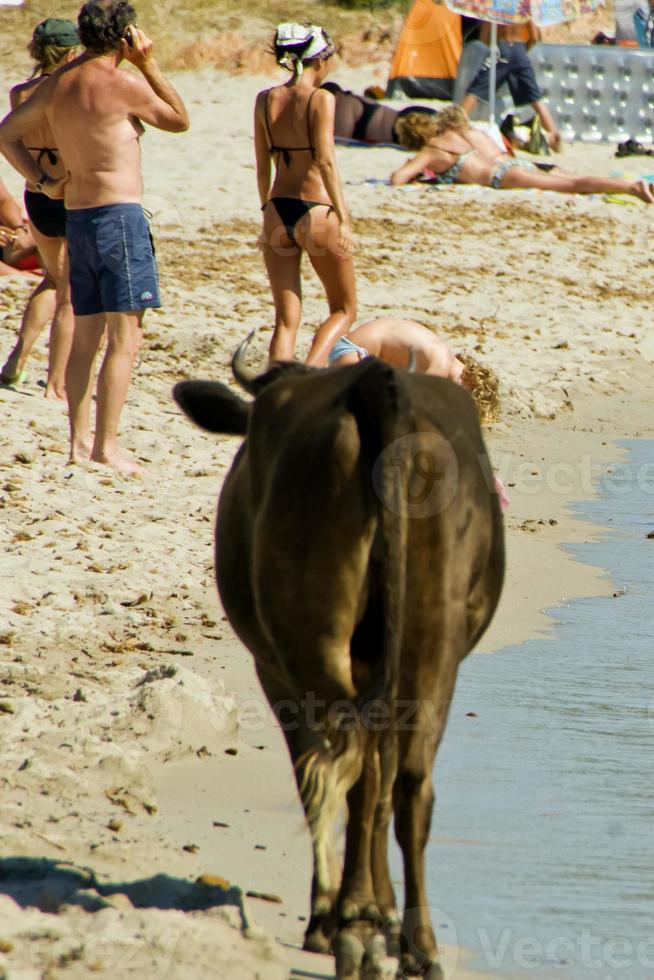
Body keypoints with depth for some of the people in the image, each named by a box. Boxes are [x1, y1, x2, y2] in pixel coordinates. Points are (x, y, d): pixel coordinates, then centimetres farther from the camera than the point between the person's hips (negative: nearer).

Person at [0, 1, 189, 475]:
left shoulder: (57, 84, 9)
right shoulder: (124, 84, -12)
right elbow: (181, 120, 3)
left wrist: (43, 182, 12)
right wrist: (149, 64, 2)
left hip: (77, 217, 8)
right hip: (119, 214, -8)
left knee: (86, 334, 13)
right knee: (125, 337, -6)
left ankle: (80, 440, 14)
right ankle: (107, 444, -10)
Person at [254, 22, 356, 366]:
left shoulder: (265, 100, 5)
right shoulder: (321, 99, -10)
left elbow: (262, 167, 10)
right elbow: (325, 161, -19)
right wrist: (343, 218, -20)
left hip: (278, 212, 5)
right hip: (315, 212, -5)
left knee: (286, 319, 9)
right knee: (344, 310, 11)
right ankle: (309, 372, -13)